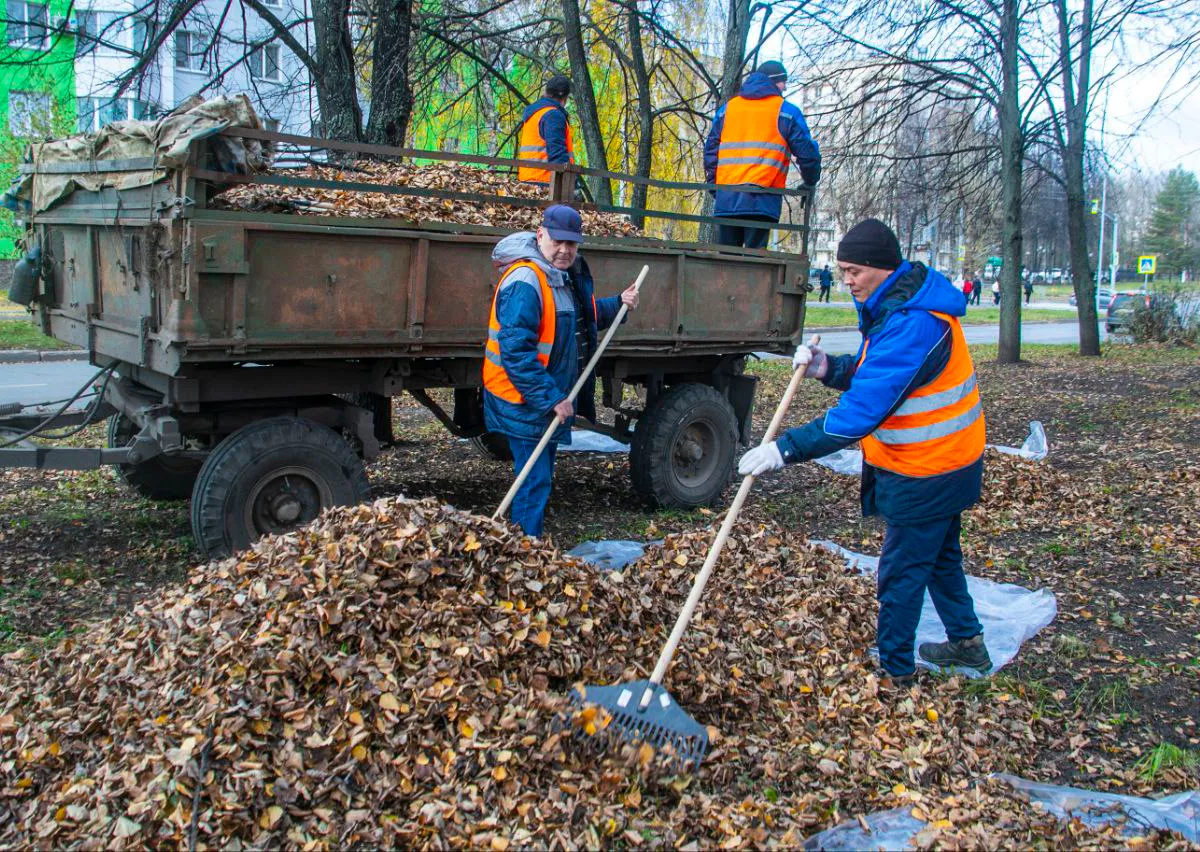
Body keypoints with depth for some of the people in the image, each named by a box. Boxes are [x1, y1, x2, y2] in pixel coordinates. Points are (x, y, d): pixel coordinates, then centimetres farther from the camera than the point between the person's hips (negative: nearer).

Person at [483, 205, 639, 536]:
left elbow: (583, 317, 27)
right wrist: (551, 399, -26)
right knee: (534, 481, -7)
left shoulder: (570, 276, 9)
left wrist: (618, 303, 10)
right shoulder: (525, 282, -23)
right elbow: (516, 351, -27)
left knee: (542, 475, 19)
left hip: (552, 400, 10)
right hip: (526, 402, -10)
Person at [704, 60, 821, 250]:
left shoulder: (727, 108, 20)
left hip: (726, 199, 4)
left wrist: (713, 182, 24)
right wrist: (810, 183, 18)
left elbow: (711, 148, 19)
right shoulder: (787, 111, 7)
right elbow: (807, 152, 4)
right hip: (762, 199, -4)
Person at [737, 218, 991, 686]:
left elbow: (863, 410, -35)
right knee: (939, 556, 25)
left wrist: (786, 448, -35)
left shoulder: (912, 324, -30)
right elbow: (869, 374, 11)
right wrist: (827, 367, -10)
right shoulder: (896, 304, 4)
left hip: (926, 471, -10)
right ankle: (967, 641, 43)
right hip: (946, 459, 10)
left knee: (901, 573, 3)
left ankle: (895, 671, 18)